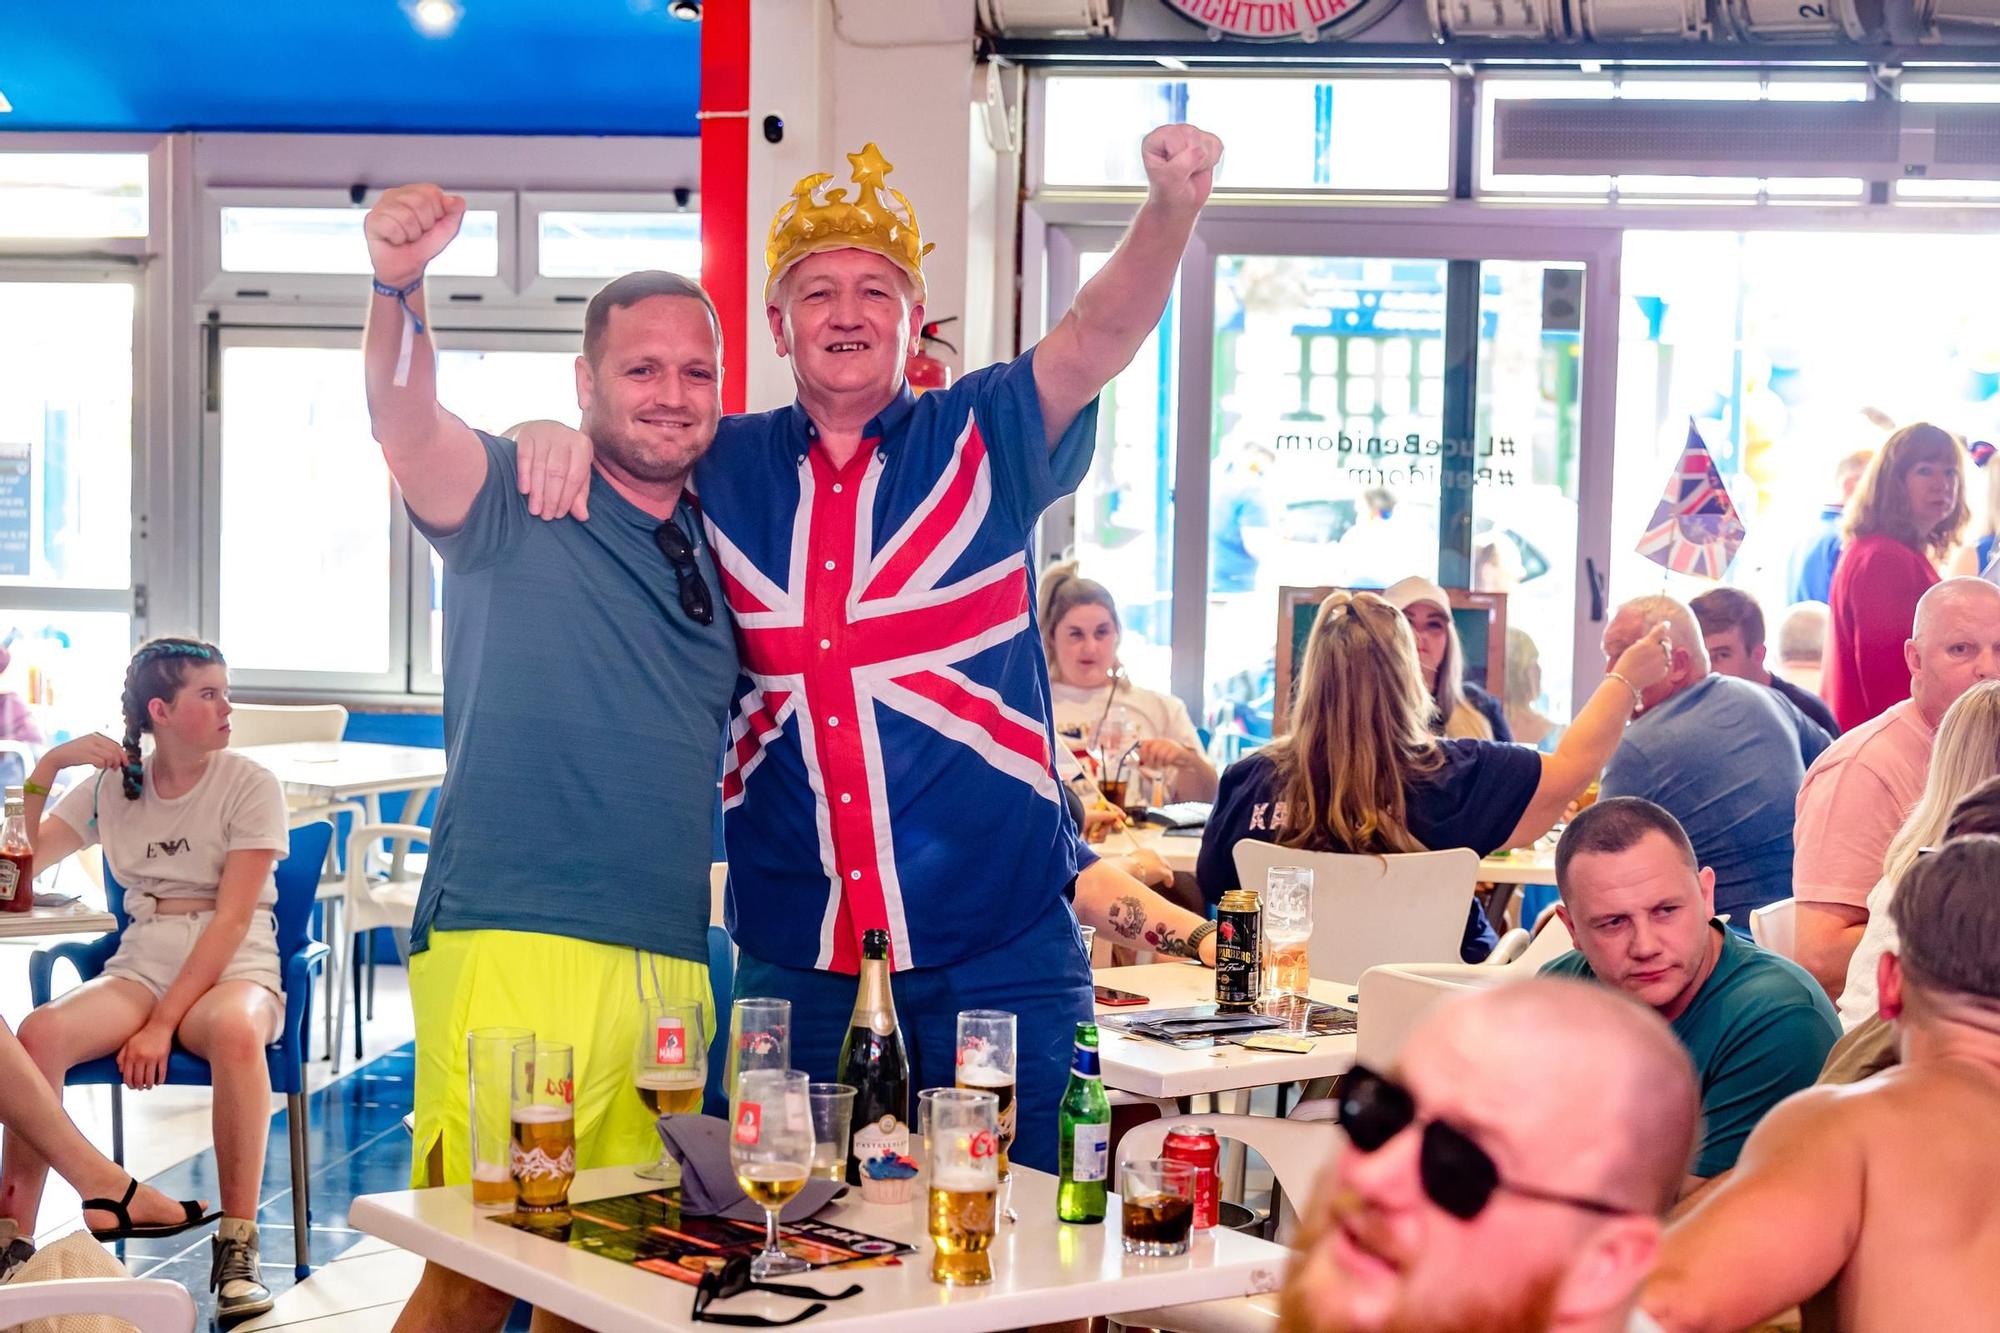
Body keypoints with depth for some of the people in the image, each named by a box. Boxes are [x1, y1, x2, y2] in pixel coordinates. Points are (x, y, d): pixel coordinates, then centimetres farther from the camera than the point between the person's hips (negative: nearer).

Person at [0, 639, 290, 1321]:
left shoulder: (249, 785, -3)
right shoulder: (113, 786, 11)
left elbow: (232, 916, -11)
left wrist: (163, 1023, -19)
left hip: (233, 969, -3)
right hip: (140, 966, 3)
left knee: (235, 1028, -40)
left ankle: (237, 1250, -31)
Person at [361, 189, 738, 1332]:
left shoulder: (721, 550, 18)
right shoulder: (511, 503, 2)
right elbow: (406, 422, -19)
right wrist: (399, 285, -38)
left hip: (671, 963, 6)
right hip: (513, 945, -6)